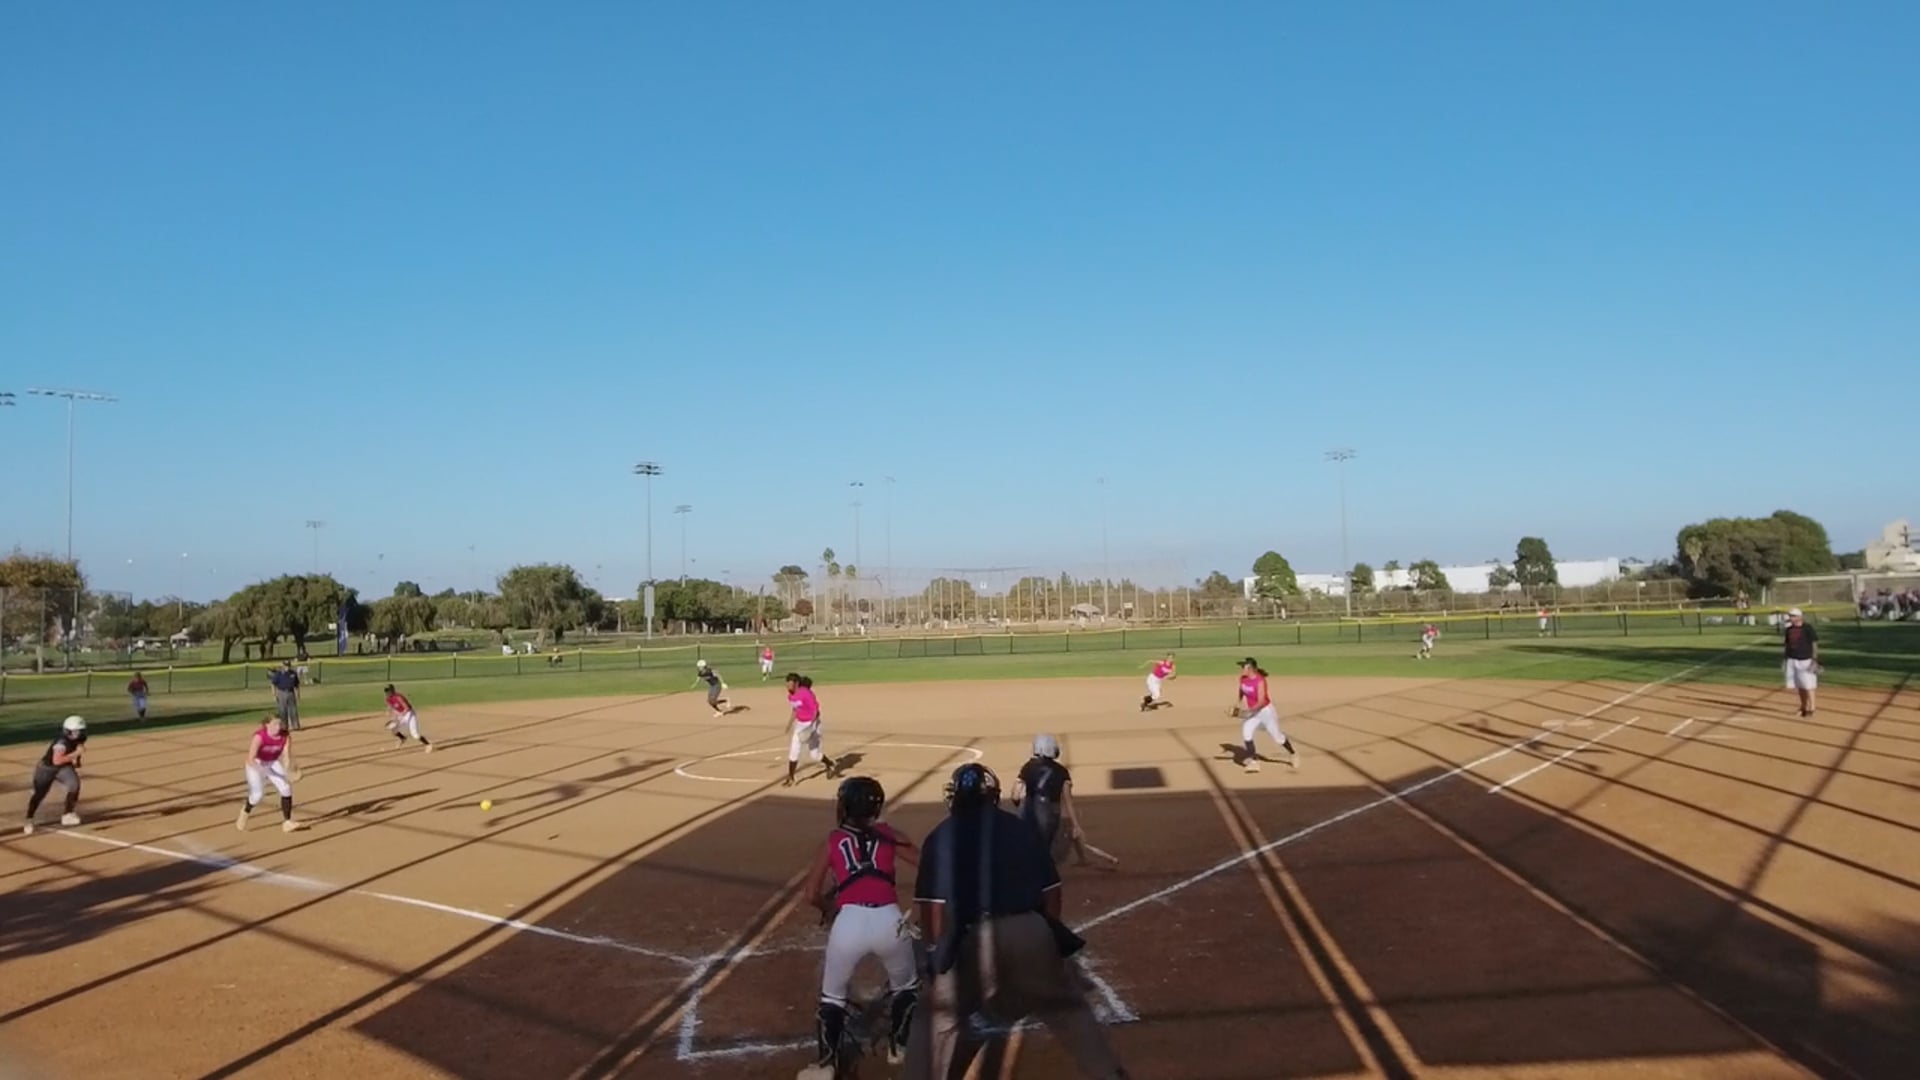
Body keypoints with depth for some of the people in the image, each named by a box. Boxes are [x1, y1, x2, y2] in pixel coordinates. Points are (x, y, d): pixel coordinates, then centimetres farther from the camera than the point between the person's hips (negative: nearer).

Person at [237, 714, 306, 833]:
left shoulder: (286, 736, -19)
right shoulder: (259, 737, -30)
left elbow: (286, 755, -19)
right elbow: (250, 759, -33)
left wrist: (288, 768, -40)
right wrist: (263, 770, -47)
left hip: (274, 763, 4)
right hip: (256, 764, -4)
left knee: (286, 789, -11)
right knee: (257, 794, -13)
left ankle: (287, 822, -2)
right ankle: (245, 811, 24)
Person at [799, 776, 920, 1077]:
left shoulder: (833, 840, 13)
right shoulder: (888, 835, 13)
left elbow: (813, 893, 10)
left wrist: (830, 910, 28)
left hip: (849, 922, 0)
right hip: (889, 920, 1)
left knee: (833, 995, 24)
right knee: (905, 985, 30)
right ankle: (899, 1046, 37)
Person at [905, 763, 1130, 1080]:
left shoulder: (941, 837, 7)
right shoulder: (1018, 827, 14)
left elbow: (931, 904, -1)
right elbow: (1050, 888, 12)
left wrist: (935, 949, 10)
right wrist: (1050, 934, 23)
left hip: (973, 939, -2)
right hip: (1029, 933, 3)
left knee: (937, 1016, 15)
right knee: (1067, 1007, 21)